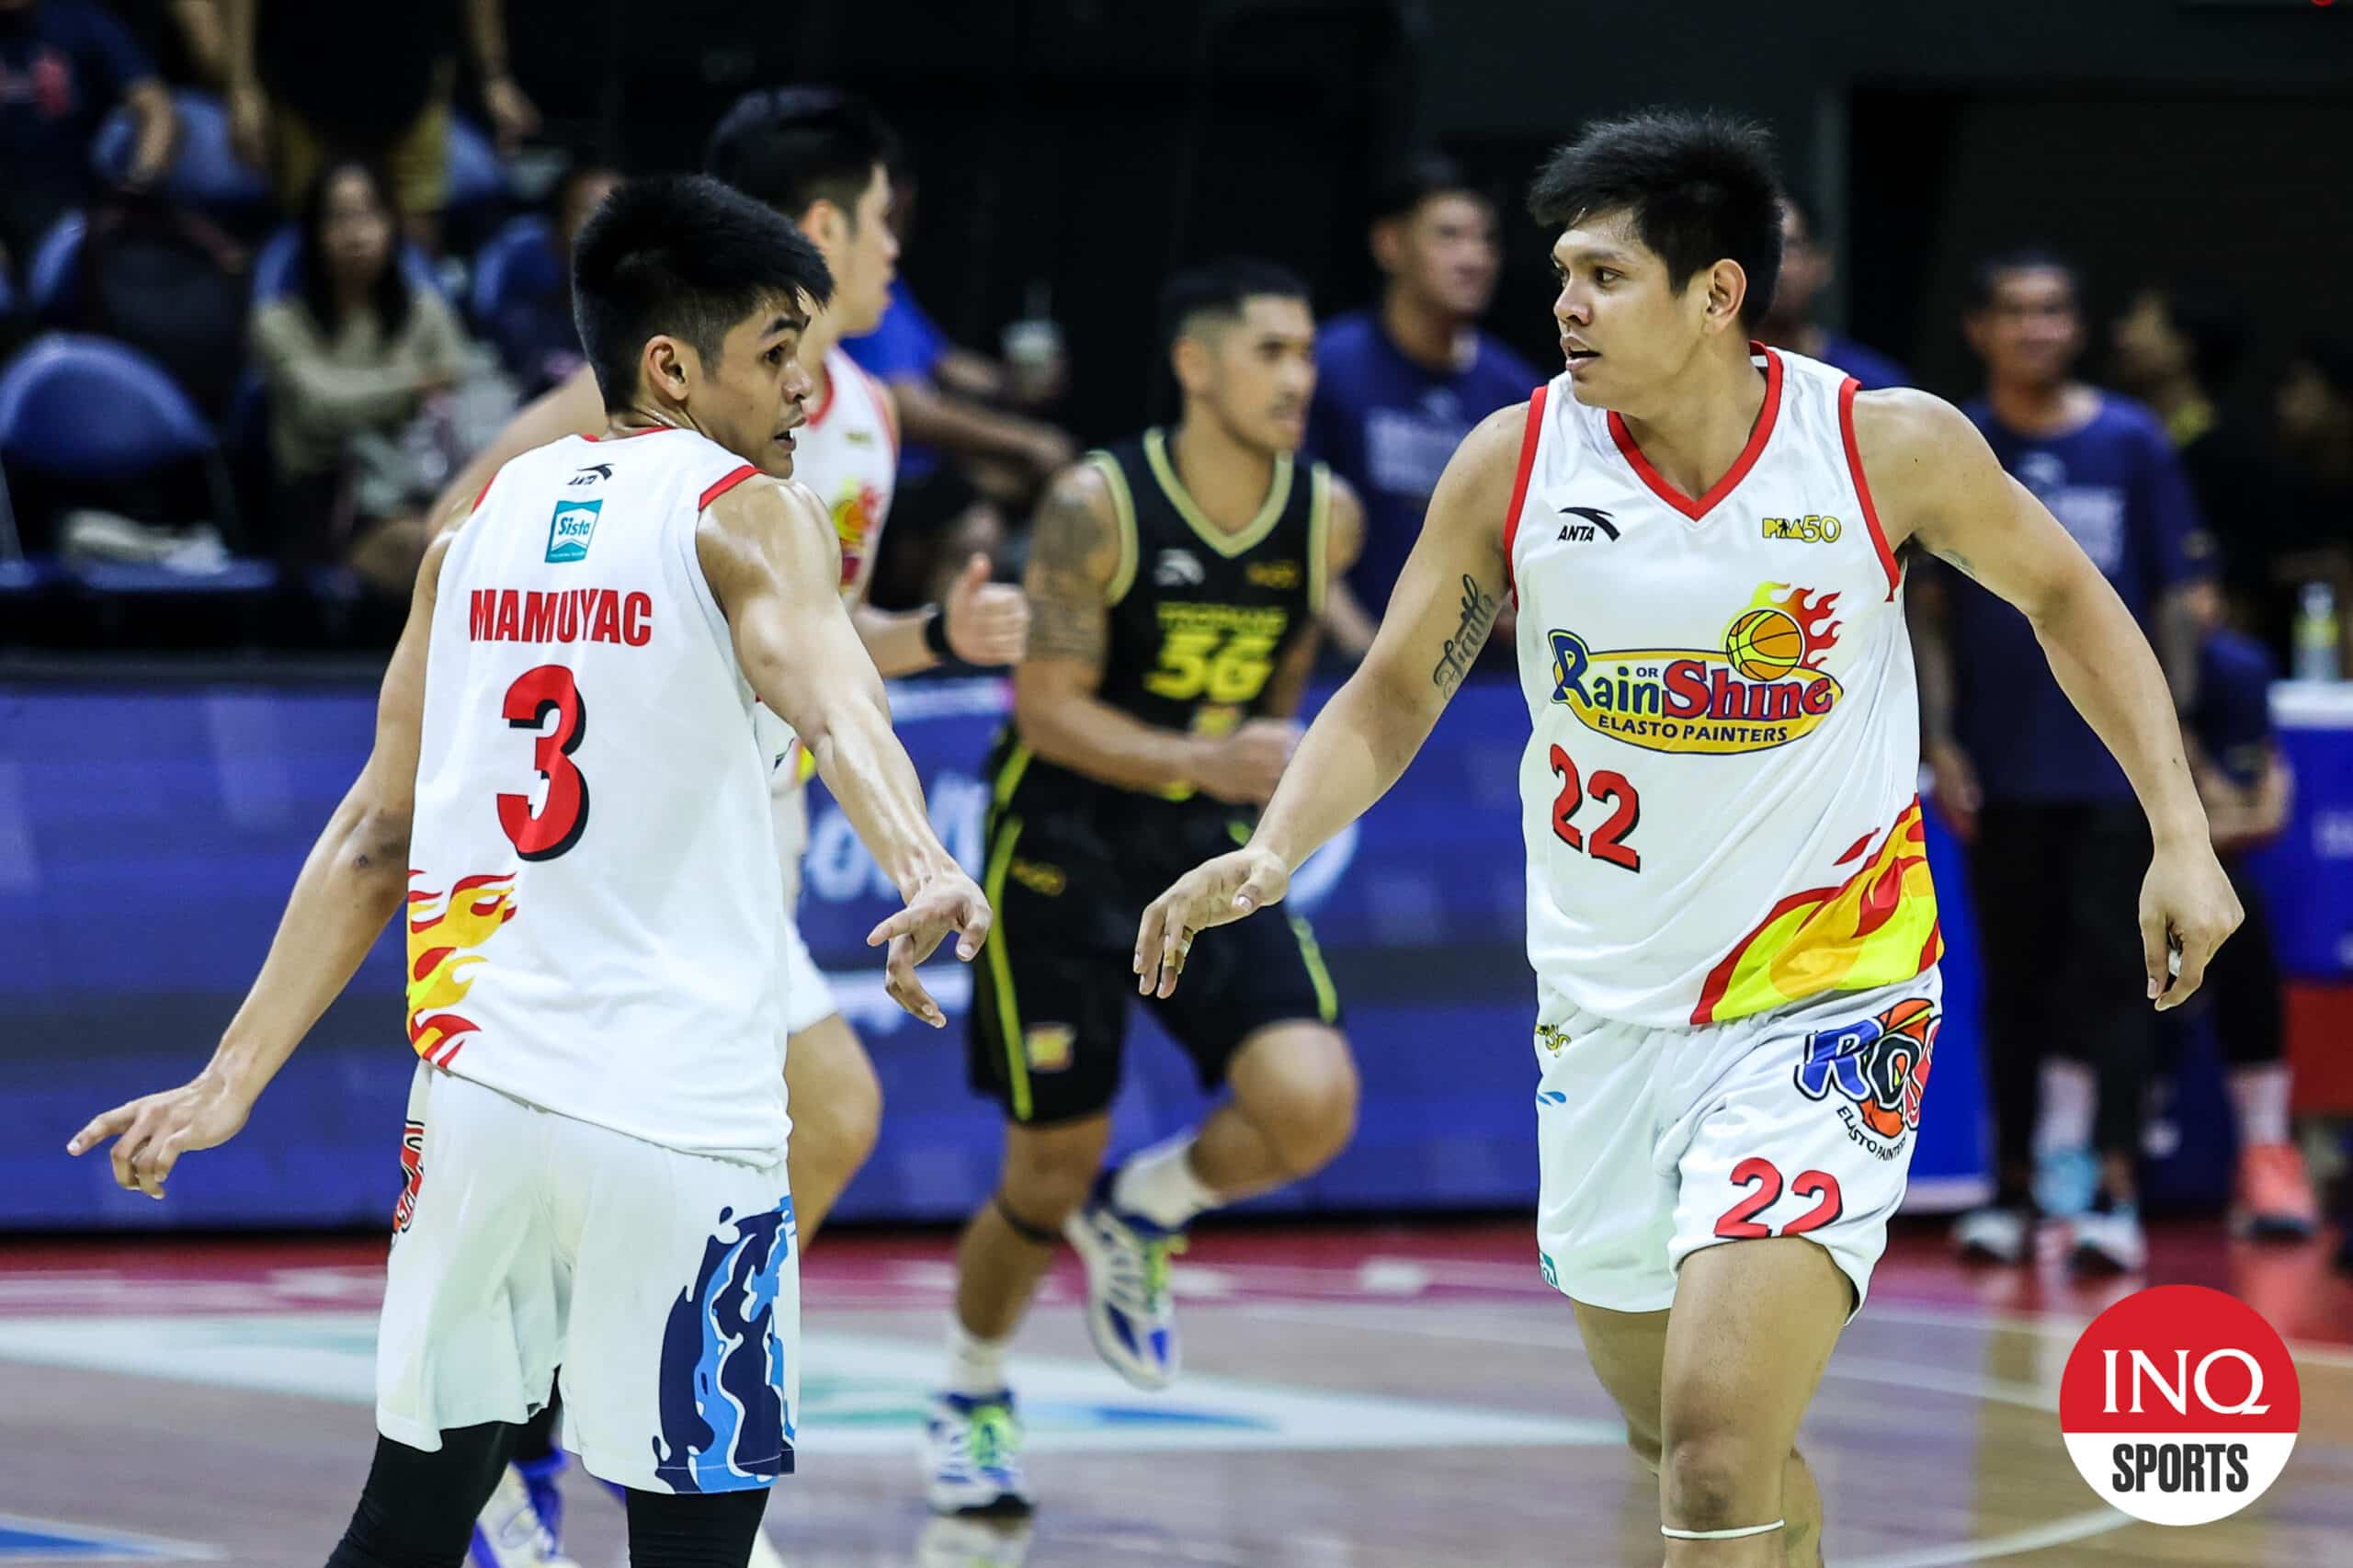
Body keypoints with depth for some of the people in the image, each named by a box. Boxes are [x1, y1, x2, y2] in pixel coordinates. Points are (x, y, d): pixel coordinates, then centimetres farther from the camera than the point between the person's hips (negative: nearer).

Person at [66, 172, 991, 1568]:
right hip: (678, 1120, -6)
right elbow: (831, 698, -25)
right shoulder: (749, 512, -3)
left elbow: (374, 838, 12)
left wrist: (236, 1079, 13)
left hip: (476, 1088, 6)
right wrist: (923, 868, -42)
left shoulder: (485, 523, 14)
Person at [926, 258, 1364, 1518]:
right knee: (1050, 1172, 4)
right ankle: (971, 1393, 32)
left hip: (1213, 850, 3)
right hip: (1064, 852, -3)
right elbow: (1048, 708, -20)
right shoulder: (1097, 506, -18)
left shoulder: (1327, 515, -6)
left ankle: (1141, 1220, 13)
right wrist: (1204, 760, -32)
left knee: (1313, 1105, -19)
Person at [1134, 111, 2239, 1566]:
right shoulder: (1516, 460, -7)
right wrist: (1272, 855, -15)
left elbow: (2065, 596, 5)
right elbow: (1394, 695, 2)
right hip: (1609, 1001, 4)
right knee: (1680, 1434, 18)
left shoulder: (1894, 447, -13)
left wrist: (2181, 834, -2)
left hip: (1828, 994, -4)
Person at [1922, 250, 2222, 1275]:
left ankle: (2116, 1194, -6)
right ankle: (2011, 1192, 14)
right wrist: (1939, 743, -2)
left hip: (2113, 761, -1)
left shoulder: (2131, 442, 1)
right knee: (2012, 981, 7)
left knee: (2108, 972, -5)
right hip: (2000, 768, 2)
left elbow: (2181, 599, 3)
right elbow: (1928, 612, 5)